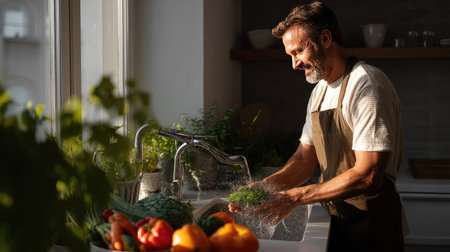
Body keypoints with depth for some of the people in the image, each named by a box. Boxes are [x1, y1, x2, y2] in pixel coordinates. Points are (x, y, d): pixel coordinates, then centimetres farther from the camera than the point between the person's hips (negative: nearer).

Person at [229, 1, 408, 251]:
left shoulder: (367, 84, -18)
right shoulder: (320, 91, 9)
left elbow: (368, 176, -25)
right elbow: (305, 158, 11)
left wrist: (294, 197, -23)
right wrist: (266, 185, -8)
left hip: (371, 226, -7)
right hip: (337, 221, 7)